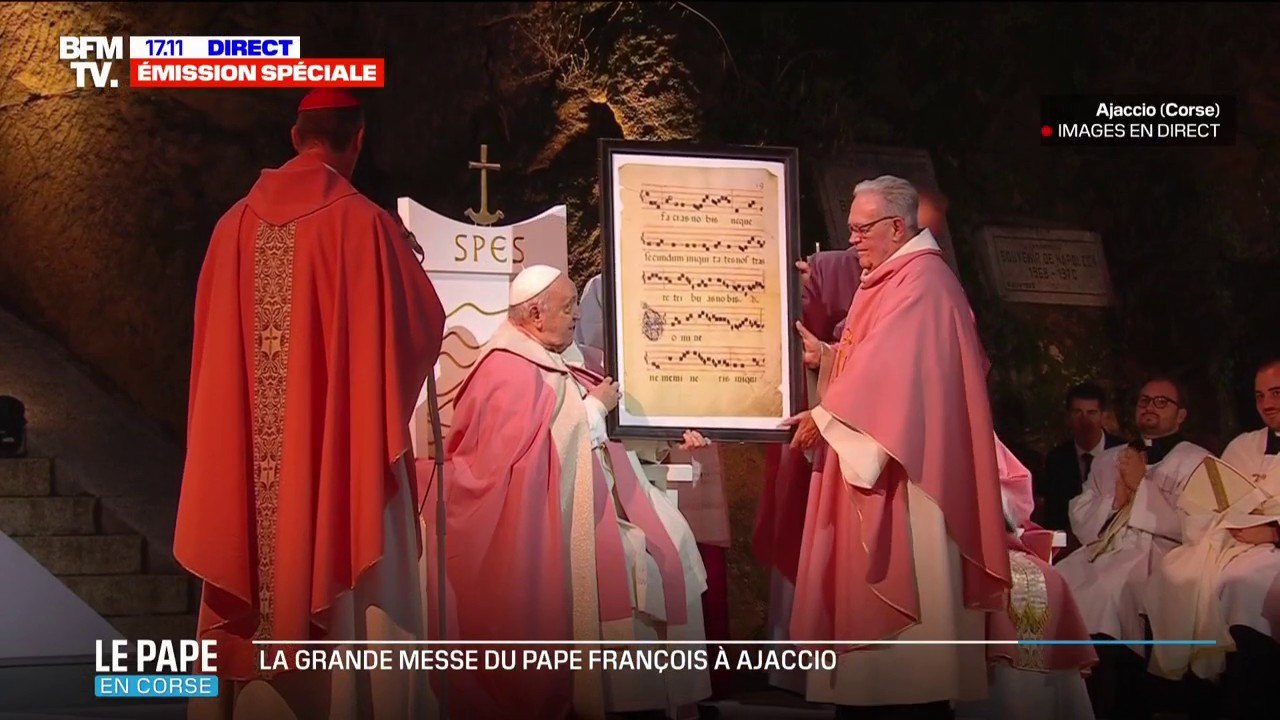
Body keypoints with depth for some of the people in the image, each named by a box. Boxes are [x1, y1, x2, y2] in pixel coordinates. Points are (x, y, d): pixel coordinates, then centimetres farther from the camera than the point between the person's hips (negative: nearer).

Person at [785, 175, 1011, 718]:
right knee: (866, 588, 9)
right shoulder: (890, 280, 18)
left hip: (900, 472, -10)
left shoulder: (920, 281, -13)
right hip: (875, 461, 10)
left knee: (895, 582, -8)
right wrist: (824, 355, 6)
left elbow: (889, 368, -19)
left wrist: (824, 415, -13)